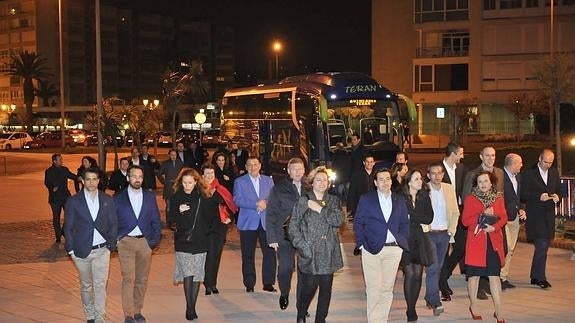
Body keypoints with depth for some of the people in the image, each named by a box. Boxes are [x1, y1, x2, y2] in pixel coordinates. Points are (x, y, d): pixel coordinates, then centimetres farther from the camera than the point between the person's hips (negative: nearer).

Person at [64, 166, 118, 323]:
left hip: (102, 250, 0)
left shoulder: (108, 200, 3)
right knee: (86, 286, 11)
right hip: (81, 251, 0)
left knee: (100, 285, -5)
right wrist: (71, 249, -3)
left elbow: (113, 224, 7)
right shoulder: (73, 201, -1)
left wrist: (111, 245, -1)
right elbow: (68, 227, 2)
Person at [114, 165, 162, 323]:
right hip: (126, 242, -2)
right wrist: (114, 239, -4)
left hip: (145, 242, 3)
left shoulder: (150, 196, 8)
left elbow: (156, 220, 8)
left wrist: (155, 239, -1)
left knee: (142, 280, 7)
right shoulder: (118, 198, 3)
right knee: (128, 279, -8)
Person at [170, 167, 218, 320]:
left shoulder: (204, 197, 1)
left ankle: (192, 307, 13)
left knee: (197, 275, 4)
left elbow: (212, 216, 12)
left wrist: (205, 230, 5)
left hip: (200, 241, 1)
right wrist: (179, 211, -18)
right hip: (183, 241, -1)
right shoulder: (176, 197, 1)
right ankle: (189, 308, -9)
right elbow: (172, 219, -1)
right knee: (188, 273, -11)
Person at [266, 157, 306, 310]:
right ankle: (284, 294, 25)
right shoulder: (279, 189, 1)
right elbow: (271, 214, 0)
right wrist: (272, 238, -6)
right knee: (285, 267, -2)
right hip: (284, 236, -1)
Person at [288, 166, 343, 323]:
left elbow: (338, 220, -5)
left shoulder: (333, 201, 12)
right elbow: (293, 227, -1)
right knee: (309, 286, -5)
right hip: (310, 252, -3)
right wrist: (303, 246, -9)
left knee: (326, 288, 5)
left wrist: (320, 209, -10)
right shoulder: (303, 201, 2)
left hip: (328, 253, 3)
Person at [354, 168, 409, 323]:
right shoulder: (366, 199, 2)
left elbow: (405, 223, 14)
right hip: (372, 249, -3)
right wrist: (362, 244, -4)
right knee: (374, 288, -4)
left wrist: (402, 242, 3)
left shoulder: (400, 200, 10)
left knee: (387, 287, 6)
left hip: (394, 249, 3)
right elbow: (358, 223, 3)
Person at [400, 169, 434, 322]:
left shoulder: (424, 197, 9)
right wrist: (420, 221, -6)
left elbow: (430, 217, 1)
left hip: (421, 240, 4)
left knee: (418, 274, 1)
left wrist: (411, 217, -8)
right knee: (409, 273, -8)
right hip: (405, 239, -4)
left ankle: (412, 308, 14)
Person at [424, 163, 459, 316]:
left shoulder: (449, 189, 6)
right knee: (432, 267, -11)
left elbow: (455, 212, 10)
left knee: (437, 267, 11)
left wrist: (452, 229, 1)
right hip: (429, 234, -5)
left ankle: (429, 298, 24)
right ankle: (435, 302, -9)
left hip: (445, 234, 5)